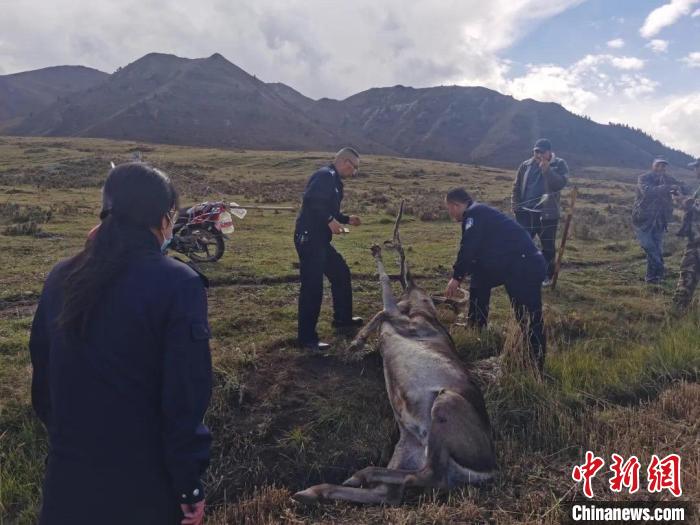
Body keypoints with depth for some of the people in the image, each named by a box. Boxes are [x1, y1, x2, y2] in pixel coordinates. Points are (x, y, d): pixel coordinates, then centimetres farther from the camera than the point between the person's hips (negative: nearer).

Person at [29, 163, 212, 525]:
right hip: (145, 483, -4)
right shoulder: (177, 283, -20)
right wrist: (190, 486, -9)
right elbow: (185, 397, -20)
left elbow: (42, 378, 8)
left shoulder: (61, 278, -2)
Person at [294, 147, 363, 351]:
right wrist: (330, 221, -26)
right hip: (308, 238, -11)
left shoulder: (334, 180, 20)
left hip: (320, 239, 11)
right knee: (312, 287, -9)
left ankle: (342, 319, 36)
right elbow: (311, 201, -27)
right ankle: (307, 338, -2)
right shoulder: (325, 175, -12)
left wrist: (347, 219, 22)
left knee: (341, 274, 21)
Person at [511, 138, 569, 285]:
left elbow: (560, 184, -20)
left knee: (548, 247, 8)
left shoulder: (559, 165, -4)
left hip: (548, 213, -2)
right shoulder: (526, 165, 5)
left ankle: (547, 275, 22)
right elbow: (517, 186, 11)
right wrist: (515, 205, 3)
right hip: (525, 212, 2)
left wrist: (547, 170, -26)